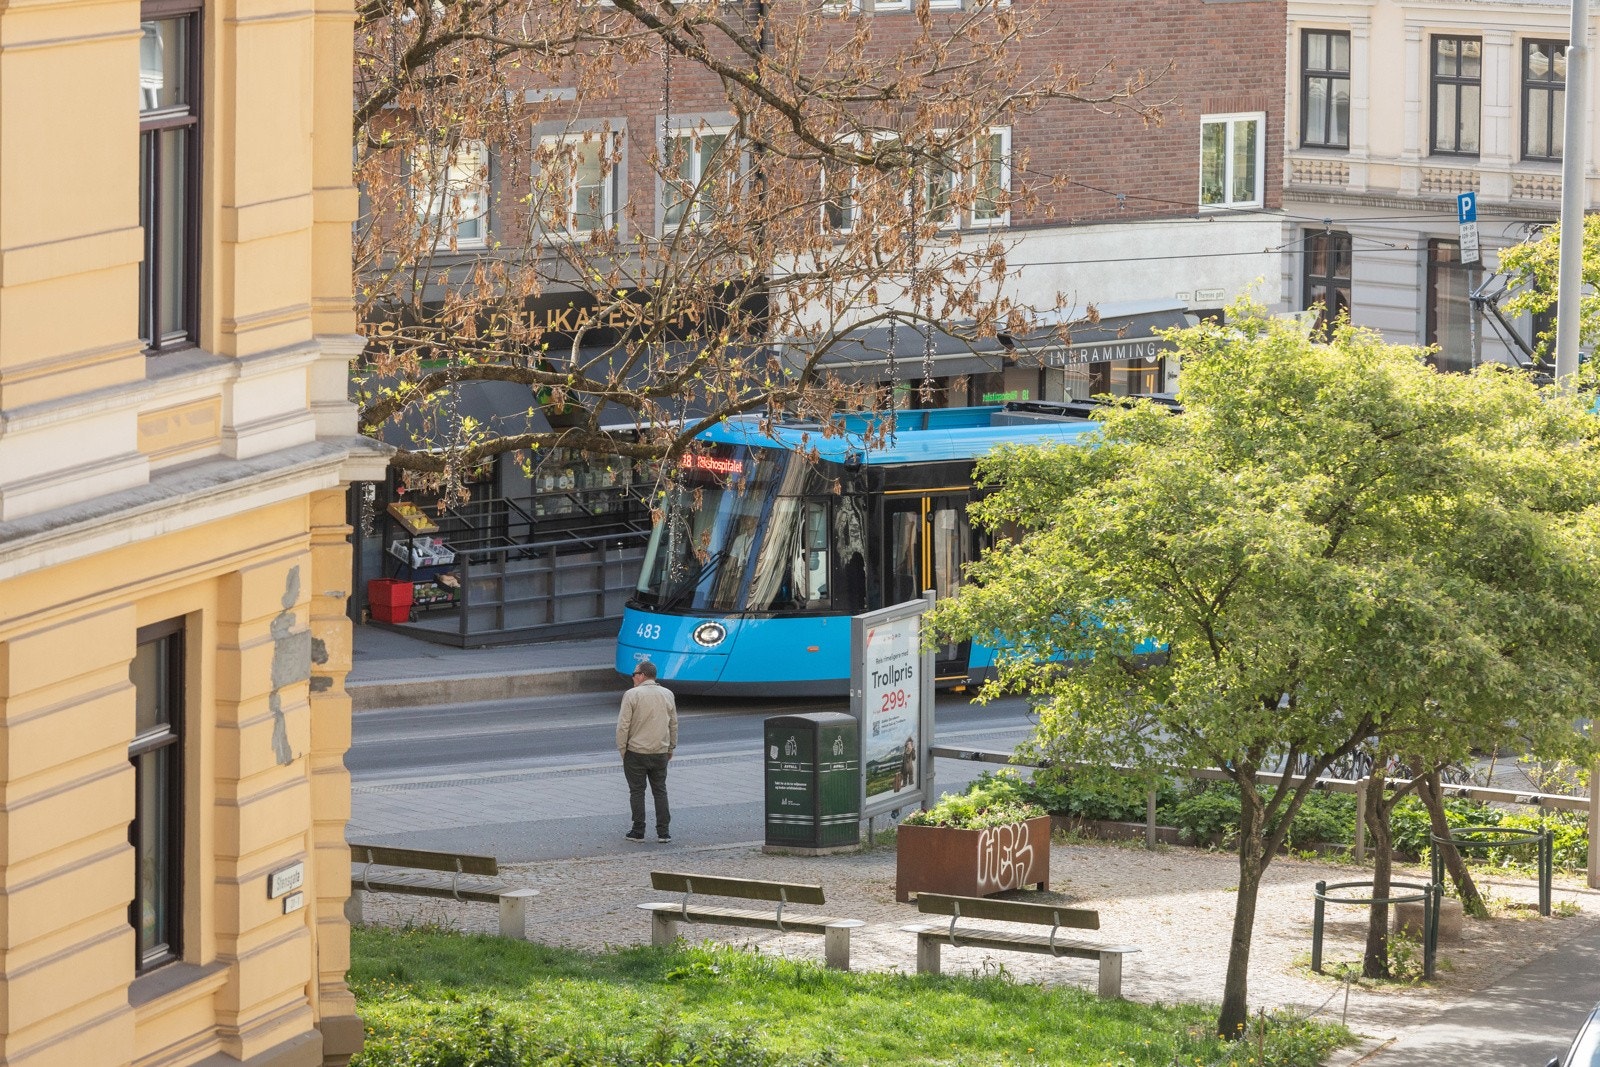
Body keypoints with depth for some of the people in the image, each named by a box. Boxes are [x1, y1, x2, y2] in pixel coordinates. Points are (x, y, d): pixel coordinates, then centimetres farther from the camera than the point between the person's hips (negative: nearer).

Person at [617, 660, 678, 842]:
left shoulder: (632, 695, -11)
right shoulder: (667, 694, 4)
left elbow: (623, 725, -11)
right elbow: (674, 724, 12)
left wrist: (622, 748, -1)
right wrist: (671, 747, 22)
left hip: (636, 752, -4)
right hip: (660, 752, 4)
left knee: (637, 792, 5)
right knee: (660, 791, 10)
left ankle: (638, 832, 7)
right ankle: (663, 832, 7)